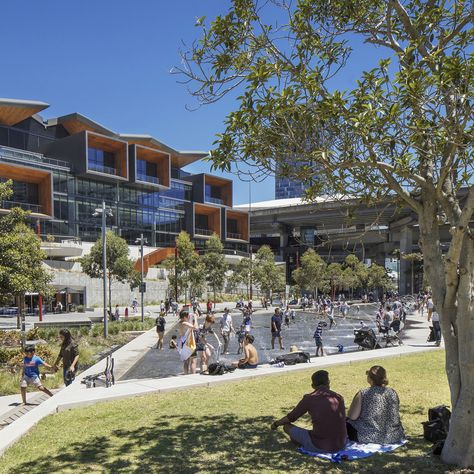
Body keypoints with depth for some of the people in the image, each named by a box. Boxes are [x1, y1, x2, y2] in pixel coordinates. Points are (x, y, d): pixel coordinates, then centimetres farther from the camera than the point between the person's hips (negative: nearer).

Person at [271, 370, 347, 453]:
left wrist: (275, 424, 26)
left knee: (287, 426, 10)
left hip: (319, 447, -4)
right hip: (341, 444, 4)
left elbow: (290, 418, 5)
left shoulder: (309, 399, -6)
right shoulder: (339, 398, 4)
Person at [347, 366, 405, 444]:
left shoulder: (363, 394, -14)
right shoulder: (393, 393, -1)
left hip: (370, 437, -6)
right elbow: (394, 416, 12)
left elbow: (352, 416, -11)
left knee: (347, 422, 20)